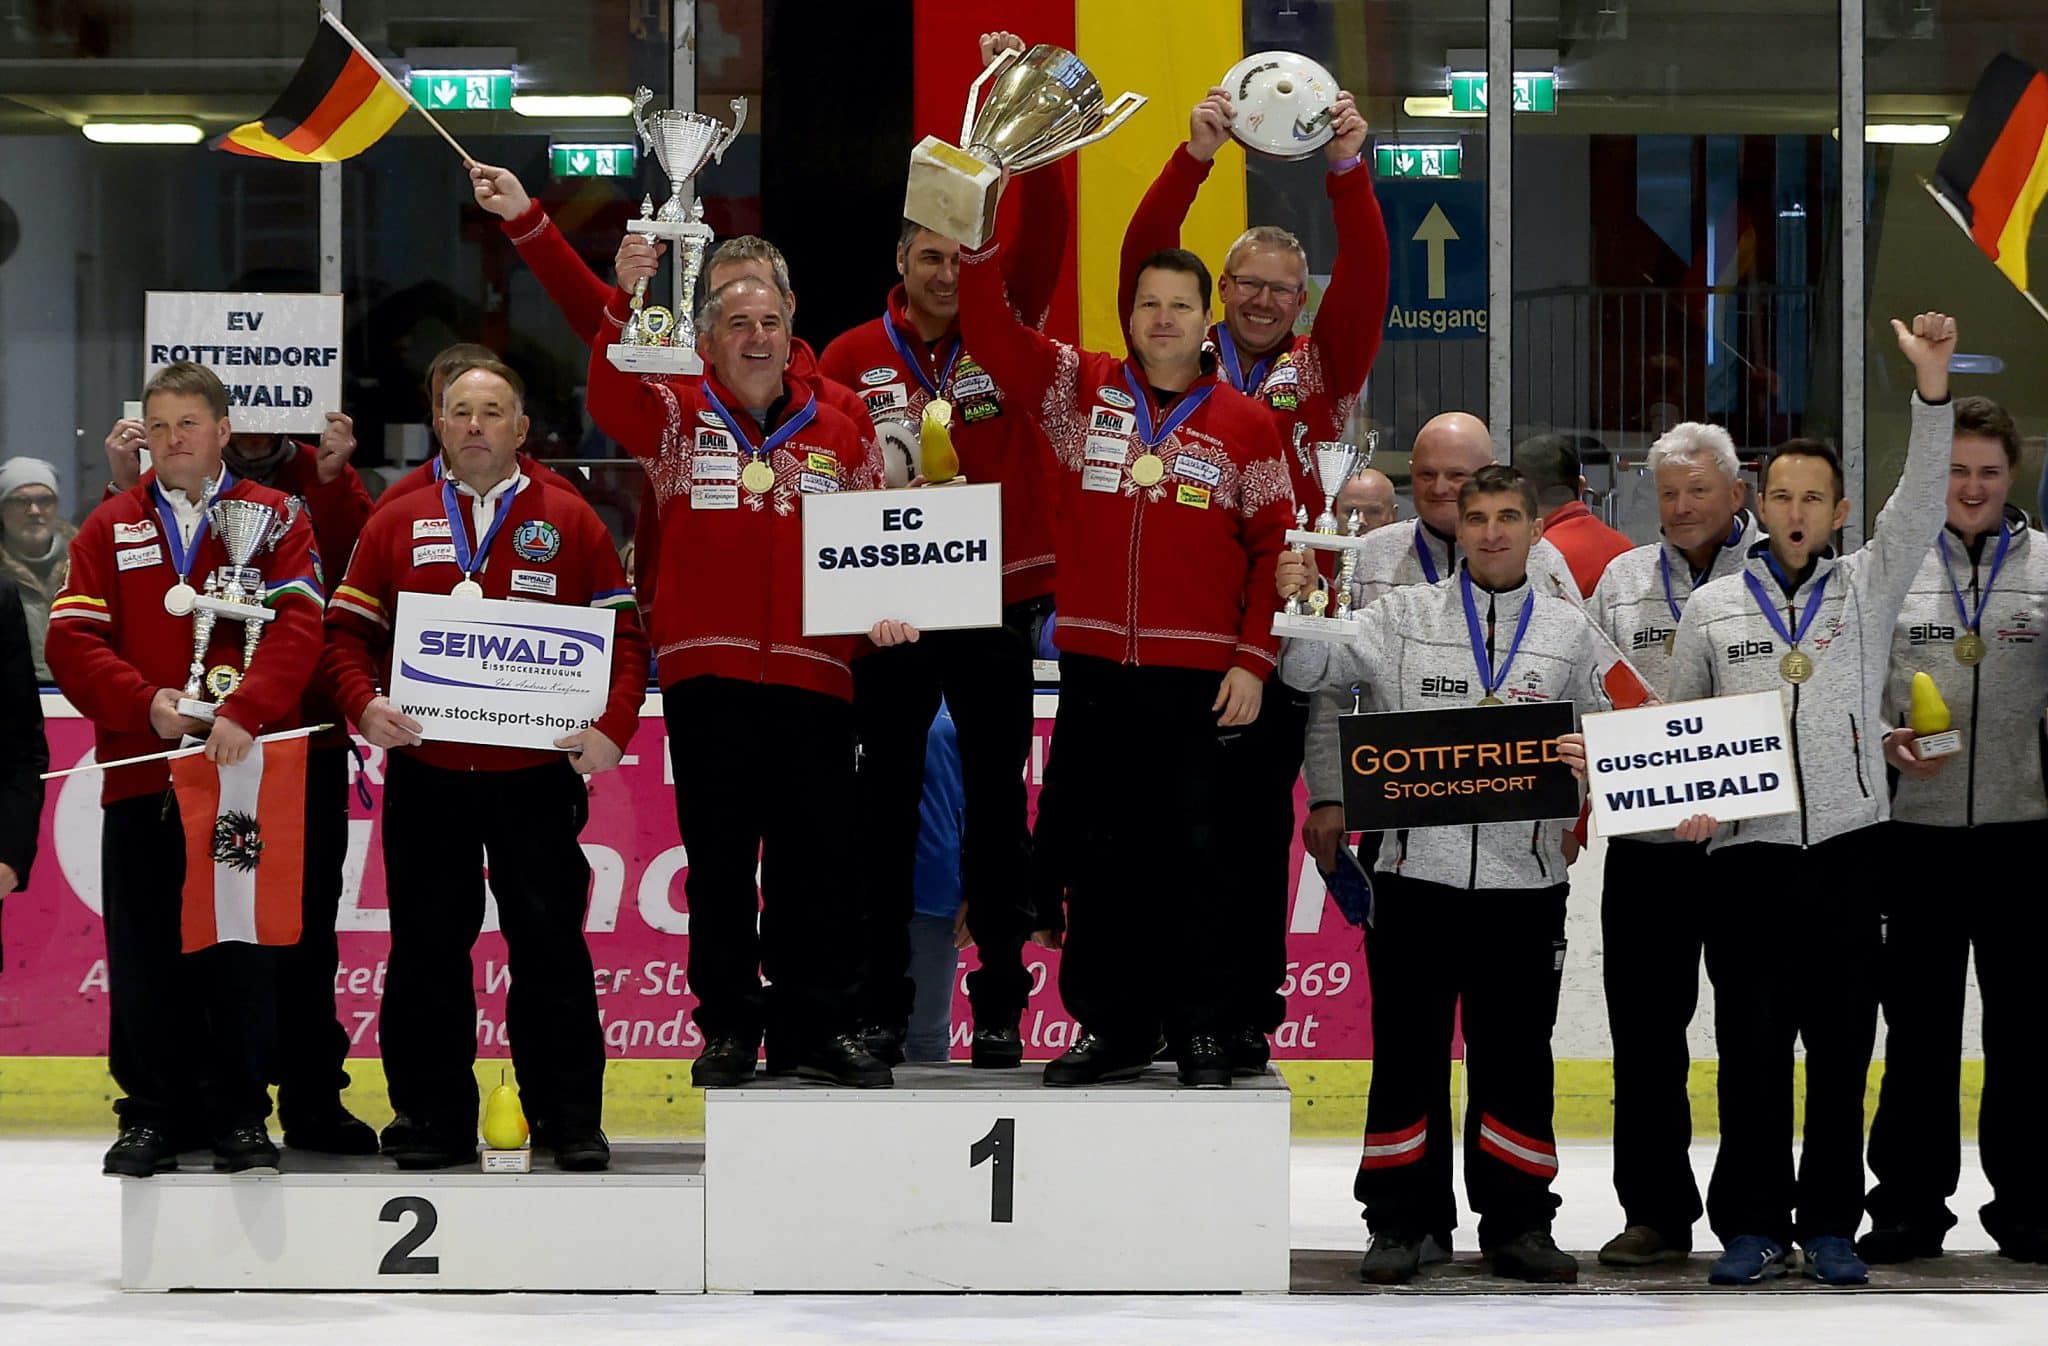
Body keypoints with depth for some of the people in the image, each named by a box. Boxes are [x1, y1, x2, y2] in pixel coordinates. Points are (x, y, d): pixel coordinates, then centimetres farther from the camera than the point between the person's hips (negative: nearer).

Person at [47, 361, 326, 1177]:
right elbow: (72, 640, 2)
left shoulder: (274, 520, 6)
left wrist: (244, 711, -21)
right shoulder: (109, 529, 11)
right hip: (139, 774, 2)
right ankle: (152, 1116, 10)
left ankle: (241, 1116, 8)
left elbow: (295, 627, -7)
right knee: (145, 955, 2)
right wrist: (147, 702, -13)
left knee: (243, 950, -1)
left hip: (246, 770, -2)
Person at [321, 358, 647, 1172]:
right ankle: (433, 1114, 11)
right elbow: (348, 630, 7)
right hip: (425, 774, 1)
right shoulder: (397, 525, 9)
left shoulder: (570, 523, 6)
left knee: (550, 943, 0)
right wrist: (364, 705, -11)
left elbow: (623, 636, 4)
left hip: (537, 773, -1)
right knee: (428, 946, 4)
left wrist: (613, 725, -11)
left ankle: (570, 1117, 6)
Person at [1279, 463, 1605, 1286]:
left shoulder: (1569, 631, 9)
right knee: (1407, 1048, 3)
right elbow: (1315, 669, -2)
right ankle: (1405, 1223, 10)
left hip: (1524, 878, 1)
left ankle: (1516, 1224, 14)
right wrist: (1299, 609, -21)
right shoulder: (1406, 616, 6)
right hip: (1417, 871, 0)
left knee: (1516, 1055, 5)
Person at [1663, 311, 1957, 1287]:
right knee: (1750, 1050, 1)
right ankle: (1752, 1227, 8)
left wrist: (1931, 388, -18)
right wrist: (1683, 799, -4)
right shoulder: (1713, 607, 10)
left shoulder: (1868, 588, 8)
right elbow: (1676, 725, 15)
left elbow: (1920, 504, -6)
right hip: (1747, 854, 0)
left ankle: (1830, 1226, 11)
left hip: (1846, 853, 0)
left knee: (1841, 1052, 3)